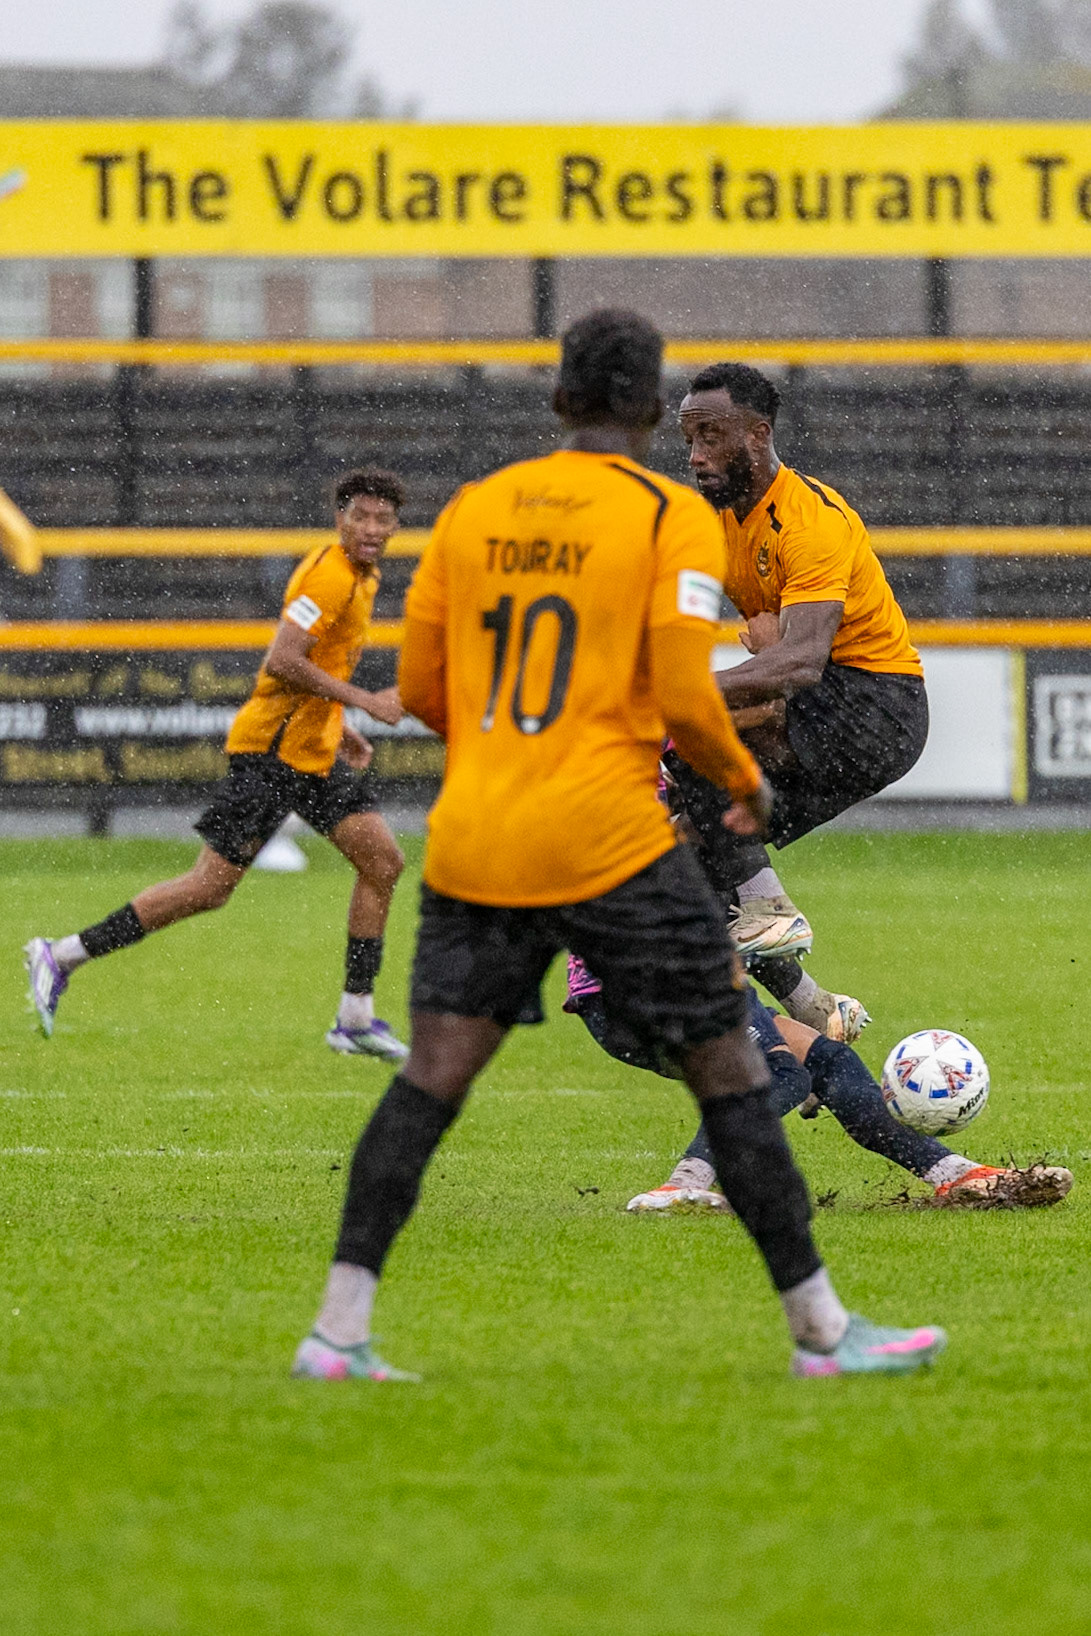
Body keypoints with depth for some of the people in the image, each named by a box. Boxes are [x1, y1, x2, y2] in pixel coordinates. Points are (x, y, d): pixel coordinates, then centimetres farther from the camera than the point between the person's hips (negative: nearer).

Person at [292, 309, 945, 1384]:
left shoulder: (474, 510, 10)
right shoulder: (671, 518, -3)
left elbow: (420, 688, 13)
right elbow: (685, 699, -10)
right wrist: (745, 782, 9)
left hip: (474, 842, 4)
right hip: (607, 841, -4)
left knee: (432, 1076, 2)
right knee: (728, 1072, 6)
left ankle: (338, 1328, -9)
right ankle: (819, 1327, 9)